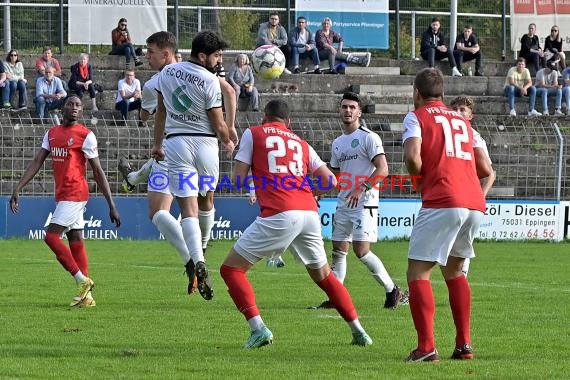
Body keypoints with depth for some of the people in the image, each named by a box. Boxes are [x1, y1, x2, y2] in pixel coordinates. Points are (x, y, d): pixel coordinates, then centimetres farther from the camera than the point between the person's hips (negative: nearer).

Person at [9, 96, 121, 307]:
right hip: (62, 194, 7)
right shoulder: (51, 134, 14)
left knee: (51, 237, -14)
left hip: (75, 193, -7)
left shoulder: (86, 135, -6)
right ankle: (86, 295, 7)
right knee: (76, 242, 6)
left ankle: (82, 280, -7)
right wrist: (17, 189, 2)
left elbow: (98, 172, -4)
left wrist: (111, 205, -4)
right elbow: (36, 163, 12)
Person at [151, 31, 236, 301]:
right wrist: (228, 143, 14)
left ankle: (197, 262, -23)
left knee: (188, 208, -6)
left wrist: (157, 144, 25)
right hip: (205, 142, -2)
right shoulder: (209, 81, -11)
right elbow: (219, 125, -6)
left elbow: (160, 112, 15)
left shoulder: (167, 73, 5)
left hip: (176, 142, 3)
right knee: (207, 198, 23)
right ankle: (200, 250, 32)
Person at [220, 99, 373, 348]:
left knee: (231, 269, 5)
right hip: (309, 212, 5)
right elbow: (330, 180, 18)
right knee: (323, 275, 24)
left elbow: (239, 178, 6)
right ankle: (358, 332, 23)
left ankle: (258, 328, -10)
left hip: (279, 215, -5)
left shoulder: (253, 134, 12)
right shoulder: (301, 143, 23)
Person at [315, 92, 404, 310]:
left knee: (361, 251, -15)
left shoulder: (368, 137, -7)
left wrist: (362, 188, -25)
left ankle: (392, 290, -3)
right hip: (343, 203, 8)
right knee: (338, 251, 5)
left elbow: (383, 170, -15)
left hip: (364, 203, -8)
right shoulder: (337, 143, 17)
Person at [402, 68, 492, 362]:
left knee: (418, 273, -2)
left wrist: (418, 175, 8)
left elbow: (412, 157, -12)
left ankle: (426, 347, -16)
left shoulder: (417, 117, 6)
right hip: (475, 204, 6)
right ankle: (464, 345, 17)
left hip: (442, 203, -6)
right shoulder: (462, 121, 24)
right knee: (454, 272, 23)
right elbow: (485, 170, 27)